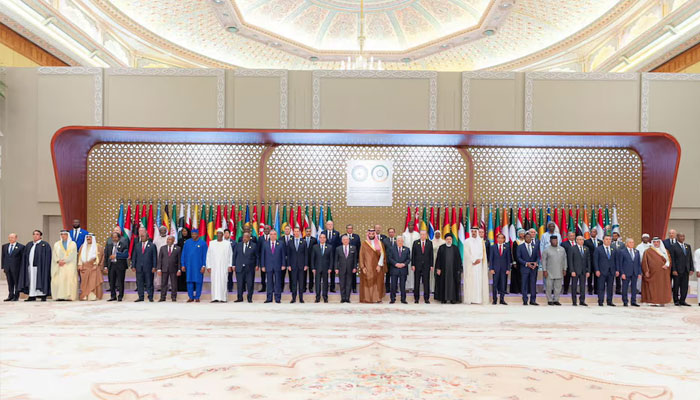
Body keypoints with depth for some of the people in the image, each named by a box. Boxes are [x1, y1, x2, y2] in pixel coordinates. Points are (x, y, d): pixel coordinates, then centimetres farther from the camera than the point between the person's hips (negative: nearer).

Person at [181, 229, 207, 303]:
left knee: (198, 281, 1)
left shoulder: (203, 243, -1)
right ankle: (191, 297, 12)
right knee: (189, 281, 4)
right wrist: (183, 265, 3)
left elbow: (204, 255, -1)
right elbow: (183, 254, 8)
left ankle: (197, 297, 10)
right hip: (189, 265, 2)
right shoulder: (187, 242, 5)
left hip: (198, 265, -2)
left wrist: (203, 266, -7)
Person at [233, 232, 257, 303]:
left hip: (250, 268, -2)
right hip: (239, 268, 2)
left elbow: (257, 256, 5)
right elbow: (234, 255, 12)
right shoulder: (238, 245, 11)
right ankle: (240, 298, 13)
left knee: (250, 284, 0)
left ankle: (249, 298, 10)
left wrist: (257, 265, -3)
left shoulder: (254, 245, 5)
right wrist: (234, 265, 5)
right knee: (239, 284, 3)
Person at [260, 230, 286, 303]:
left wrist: (283, 265, -3)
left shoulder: (281, 243, 5)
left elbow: (283, 255, 4)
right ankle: (269, 298, 12)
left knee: (278, 282, 1)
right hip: (268, 266, 1)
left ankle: (278, 298, 7)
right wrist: (262, 266, 1)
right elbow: (263, 255, 7)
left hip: (278, 266, -1)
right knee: (269, 282, 5)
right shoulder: (265, 244, 8)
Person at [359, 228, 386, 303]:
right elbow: (361, 256, 2)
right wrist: (362, 267, -7)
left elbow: (382, 255, 2)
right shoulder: (364, 244, 4)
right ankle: (367, 299, 1)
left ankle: (377, 298, 5)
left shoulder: (379, 243, 8)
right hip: (367, 267, -1)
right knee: (367, 282, -3)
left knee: (377, 283, -1)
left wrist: (379, 265, -9)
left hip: (377, 267, 1)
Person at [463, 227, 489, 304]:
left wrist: (479, 259, -12)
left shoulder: (481, 241, 12)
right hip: (470, 264, -3)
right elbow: (467, 253, -4)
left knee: (479, 281, -1)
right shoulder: (467, 241, 3)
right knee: (470, 281, -6)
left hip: (479, 264, 3)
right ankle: (470, 299, -6)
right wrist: (473, 261, -12)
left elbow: (482, 252, 5)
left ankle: (478, 299, -1)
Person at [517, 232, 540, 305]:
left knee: (533, 284, 4)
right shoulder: (520, 247, 1)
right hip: (524, 268, -2)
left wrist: (536, 263, -12)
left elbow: (538, 257, 9)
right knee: (524, 285, 0)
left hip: (533, 268, 2)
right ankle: (525, 301, 6)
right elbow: (519, 258, -3)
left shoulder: (535, 246, 10)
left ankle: (533, 300, 11)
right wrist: (526, 263, -15)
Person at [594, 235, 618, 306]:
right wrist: (597, 270, -10)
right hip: (602, 271, -4)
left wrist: (616, 270, 4)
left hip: (611, 271, 4)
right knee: (601, 287, -1)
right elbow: (595, 261, -2)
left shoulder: (613, 250, 13)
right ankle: (600, 301, 4)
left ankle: (609, 301, 13)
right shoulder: (598, 249, 1)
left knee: (610, 287, 7)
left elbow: (615, 260, 13)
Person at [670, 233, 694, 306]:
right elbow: (672, 260, -8)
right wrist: (674, 270, -13)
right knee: (676, 286, 4)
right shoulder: (674, 247, -5)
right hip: (677, 270, -5)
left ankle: (682, 300, 14)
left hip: (686, 270, 5)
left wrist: (691, 269, 4)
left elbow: (690, 258, 11)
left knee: (685, 286, 6)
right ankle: (676, 301, 13)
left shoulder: (688, 246, 11)